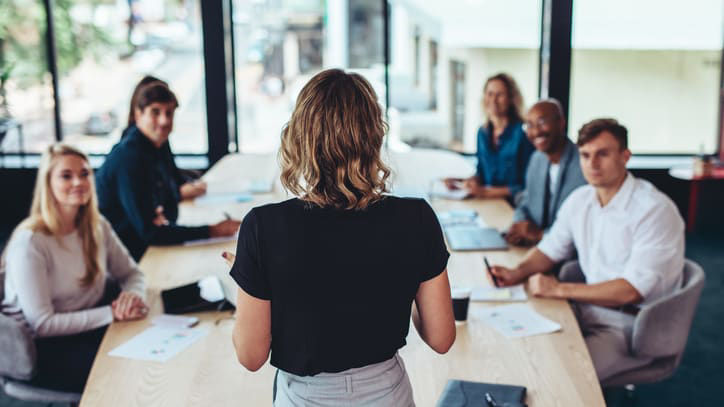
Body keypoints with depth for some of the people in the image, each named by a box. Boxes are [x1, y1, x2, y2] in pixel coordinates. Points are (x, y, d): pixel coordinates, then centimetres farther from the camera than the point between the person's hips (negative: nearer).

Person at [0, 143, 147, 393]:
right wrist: (112, 313, -24)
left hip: (90, 328, 7)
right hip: (43, 350, -7)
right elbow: (42, 324, -21)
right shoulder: (29, 243, -19)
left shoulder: (97, 226, 2)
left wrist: (133, 295, -14)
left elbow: (131, 273, 11)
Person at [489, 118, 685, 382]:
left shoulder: (655, 210, -18)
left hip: (633, 324, -7)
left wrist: (560, 289, -21)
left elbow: (632, 290, -22)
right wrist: (518, 273, -3)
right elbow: (551, 249, 17)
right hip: (591, 308, 7)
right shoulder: (579, 200, 5)